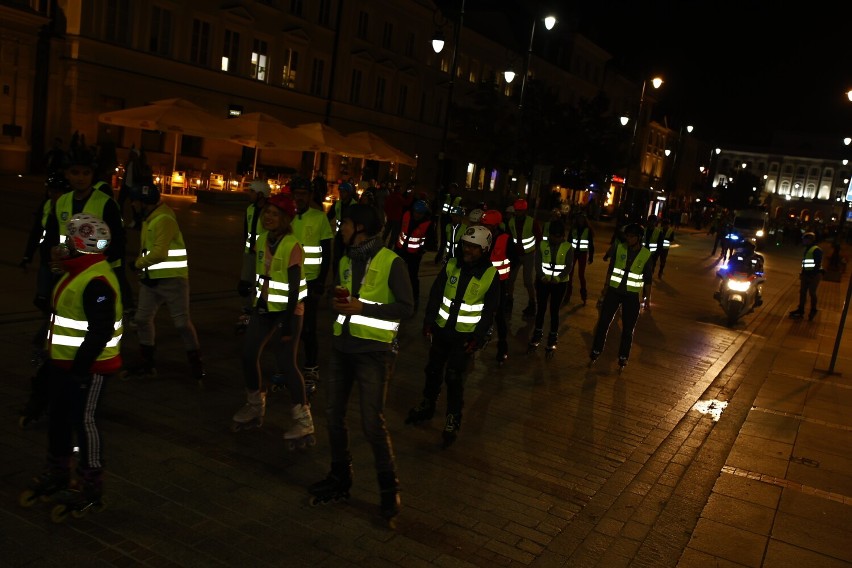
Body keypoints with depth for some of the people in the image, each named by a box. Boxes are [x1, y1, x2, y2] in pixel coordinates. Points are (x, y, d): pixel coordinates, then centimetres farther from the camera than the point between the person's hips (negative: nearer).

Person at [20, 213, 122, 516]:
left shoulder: (97, 282, -25)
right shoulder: (77, 272, 10)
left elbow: (101, 331, -27)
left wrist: (80, 368, -23)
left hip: (88, 367, -10)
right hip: (64, 362, 10)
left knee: (83, 422, 1)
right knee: (58, 419, 20)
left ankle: (90, 488, 15)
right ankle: (56, 476, 38)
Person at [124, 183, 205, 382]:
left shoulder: (164, 219, -19)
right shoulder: (150, 217, 12)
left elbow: (159, 253, -26)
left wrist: (138, 263, -9)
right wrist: (141, 265, -1)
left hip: (172, 279, -10)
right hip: (151, 278, 10)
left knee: (182, 323, -3)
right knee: (142, 319, 11)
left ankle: (197, 366, 9)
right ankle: (147, 365, 23)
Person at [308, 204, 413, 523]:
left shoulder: (390, 262, -11)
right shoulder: (346, 261, 11)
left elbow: (406, 308, -13)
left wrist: (362, 307, -19)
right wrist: (338, 303, -1)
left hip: (374, 350, -7)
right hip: (342, 346, 7)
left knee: (372, 422, -6)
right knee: (334, 414, 11)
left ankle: (389, 488, 14)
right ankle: (340, 479, 29)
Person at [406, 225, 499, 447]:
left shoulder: (491, 275, -11)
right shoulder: (451, 265, -4)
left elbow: (489, 311, -7)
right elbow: (435, 295, 1)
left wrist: (477, 337, -11)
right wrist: (428, 322, -4)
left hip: (466, 335, -3)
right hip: (441, 329, 4)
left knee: (455, 377, -2)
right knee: (433, 370, 16)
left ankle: (453, 421, 14)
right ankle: (427, 406, 38)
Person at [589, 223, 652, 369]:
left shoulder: (646, 255, -7)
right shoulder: (618, 248, -4)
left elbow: (647, 279, 1)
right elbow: (610, 269, 5)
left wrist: (646, 297, 2)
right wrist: (606, 287, 7)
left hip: (632, 295, -1)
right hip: (614, 291, 1)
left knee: (628, 327, 7)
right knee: (603, 321, 4)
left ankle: (623, 356, 20)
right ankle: (596, 350, 19)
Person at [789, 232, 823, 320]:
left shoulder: (816, 250, -15)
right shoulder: (806, 250, 14)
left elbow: (818, 264, -19)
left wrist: (813, 275, -21)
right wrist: (802, 273, 16)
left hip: (814, 275, -9)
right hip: (806, 274, 9)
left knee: (812, 293, -1)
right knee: (802, 292, 10)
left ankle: (813, 311, 12)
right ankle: (800, 310, 16)